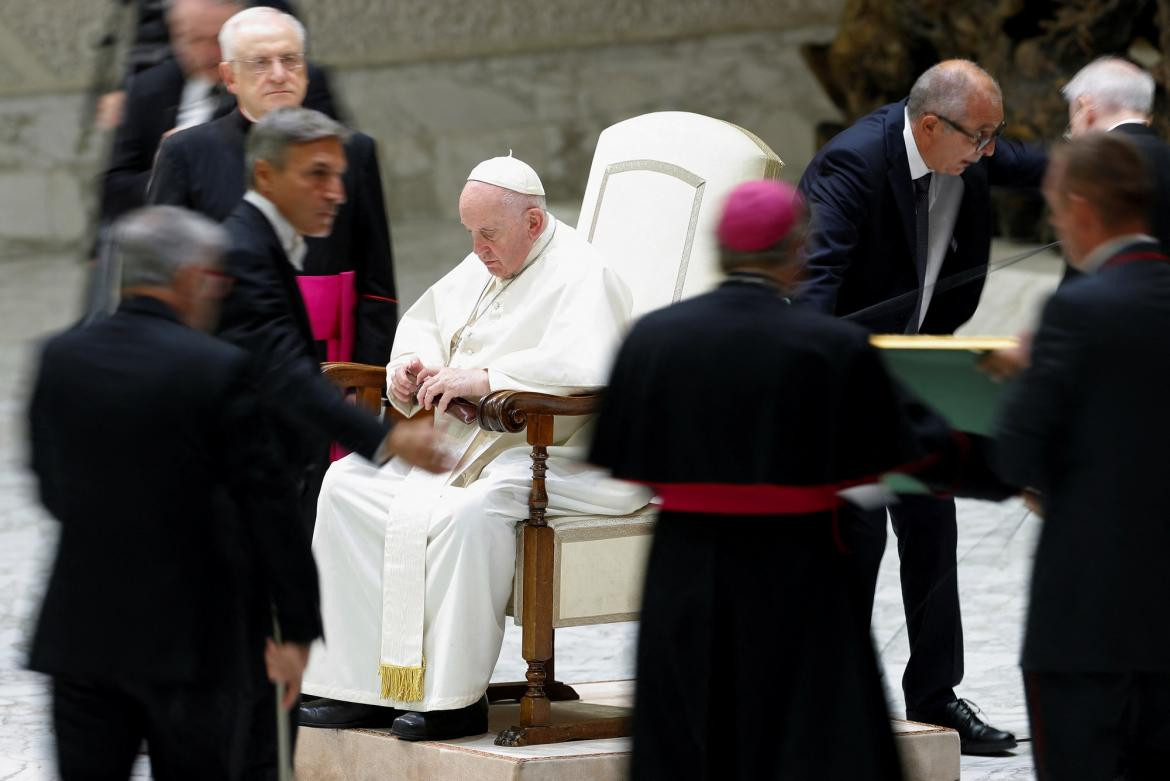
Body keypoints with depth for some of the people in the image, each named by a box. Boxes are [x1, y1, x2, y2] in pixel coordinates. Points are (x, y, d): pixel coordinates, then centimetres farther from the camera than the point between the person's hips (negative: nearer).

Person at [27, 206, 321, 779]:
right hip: (192, 638, -4)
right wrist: (297, 628, -2)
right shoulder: (219, 370, -14)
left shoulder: (59, 358, 0)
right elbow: (269, 506, -11)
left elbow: (52, 489, 10)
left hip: (80, 629, 4)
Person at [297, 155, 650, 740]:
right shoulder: (484, 265, 16)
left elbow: (589, 362, -32)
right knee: (347, 486, -5)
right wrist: (413, 363, 6)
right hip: (459, 442, 10)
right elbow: (425, 319, 31)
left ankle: (453, 697, -30)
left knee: (464, 513, -38)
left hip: (554, 459, -10)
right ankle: (360, 685, -9)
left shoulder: (580, 275, -13)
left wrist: (485, 376, -30)